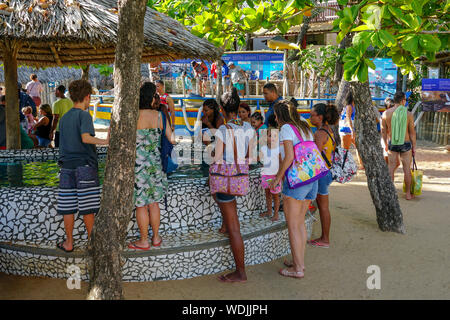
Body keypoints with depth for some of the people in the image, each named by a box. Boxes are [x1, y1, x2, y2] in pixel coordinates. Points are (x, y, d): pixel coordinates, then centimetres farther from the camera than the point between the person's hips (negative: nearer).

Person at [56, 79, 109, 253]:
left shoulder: (63, 118, 13)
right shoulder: (84, 115, -7)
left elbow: (64, 143, 17)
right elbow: (85, 138, -22)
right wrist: (105, 141, -18)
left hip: (67, 167, 6)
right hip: (85, 166, -6)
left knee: (67, 207, 8)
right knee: (87, 208, 0)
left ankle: (69, 243, 17)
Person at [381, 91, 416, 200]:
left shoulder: (386, 113, -5)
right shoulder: (409, 114, -10)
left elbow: (383, 131, 2)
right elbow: (412, 132, -5)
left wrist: (386, 144, 16)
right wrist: (414, 147, 6)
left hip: (392, 144, 2)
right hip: (405, 144, -2)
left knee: (391, 168, 10)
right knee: (407, 170, 8)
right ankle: (408, 194, 17)